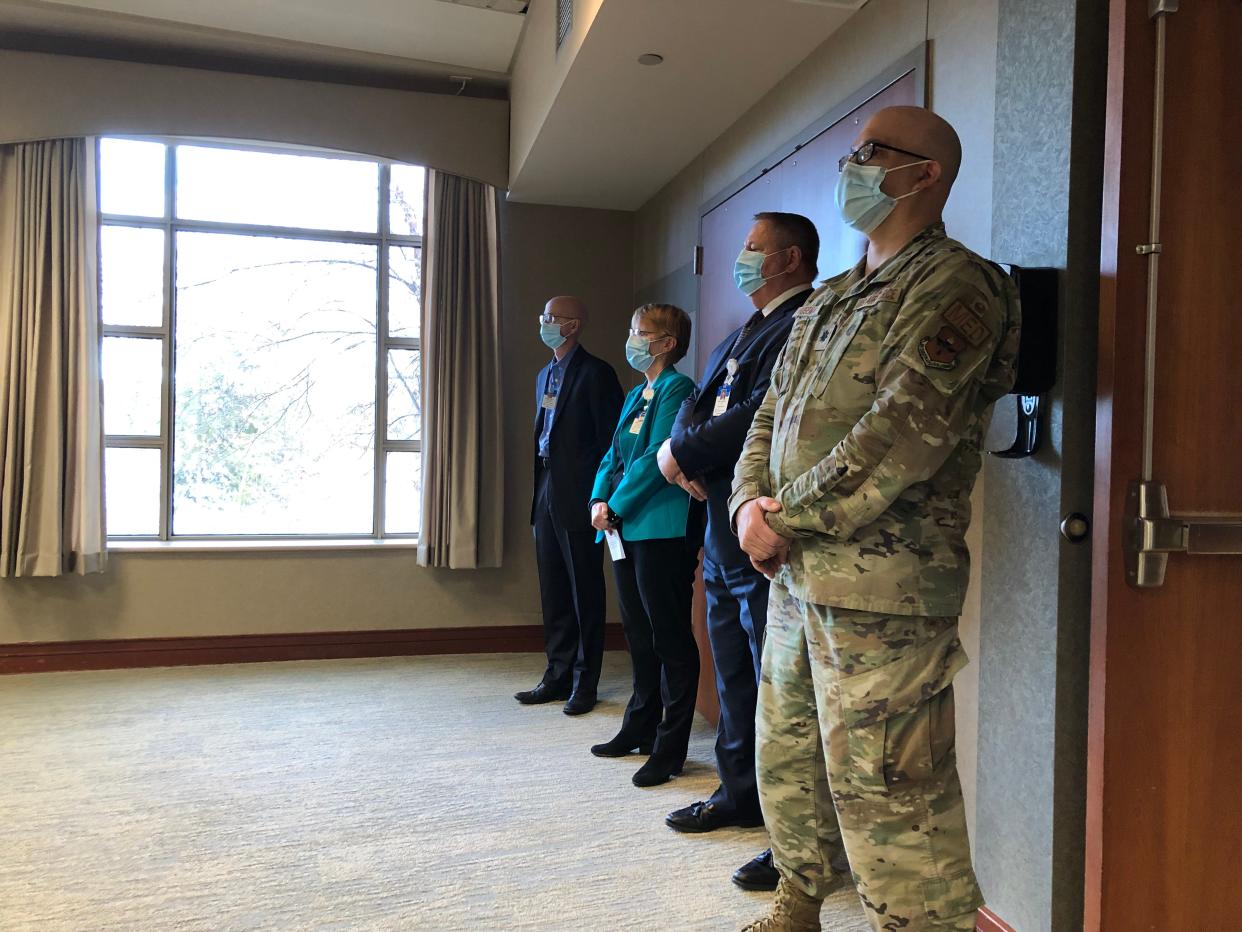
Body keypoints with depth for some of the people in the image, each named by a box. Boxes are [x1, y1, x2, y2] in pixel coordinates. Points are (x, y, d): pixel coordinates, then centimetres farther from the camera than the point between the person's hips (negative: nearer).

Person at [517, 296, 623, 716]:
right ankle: (558, 676, 24)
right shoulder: (545, 375, 18)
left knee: (585, 594, 3)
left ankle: (584, 683, 13)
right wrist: (540, 492, 11)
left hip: (579, 500, -8)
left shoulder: (596, 373, -8)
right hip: (547, 498, 8)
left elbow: (610, 440, -11)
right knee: (553, 594, 13)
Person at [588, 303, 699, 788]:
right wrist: (599, 500, 1)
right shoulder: (636, 395, 19)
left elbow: (656, 457, -16)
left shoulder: (677, 389, -8)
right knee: (638, 634, 16)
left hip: (662, 529, -9)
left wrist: (616, 508, -11)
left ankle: (669, 748, 6)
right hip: (625, 529, 9)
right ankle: (640, 728, 29)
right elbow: (613, 456, 18)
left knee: (670, 638, -2)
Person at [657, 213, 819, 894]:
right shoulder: (746, 331, 20)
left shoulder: (806, 324, -12)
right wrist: (679, 449, -5)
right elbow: (697, 402, 15)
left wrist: (684, 454, -12)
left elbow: (762, 416, -23)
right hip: (722, 533, 10)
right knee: (734, 679, 21)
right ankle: (739, 795, 38)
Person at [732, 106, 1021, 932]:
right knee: (786, 757, 20)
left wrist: (788, 518, -14)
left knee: (886, 789, -5)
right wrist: (750, 502, -1)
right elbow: (770, 415, 18)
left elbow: (903, 434, -19)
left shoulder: (954, 284, -8)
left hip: (881, 584, -9)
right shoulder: (828, 302, 20)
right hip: (796, 576, 9)